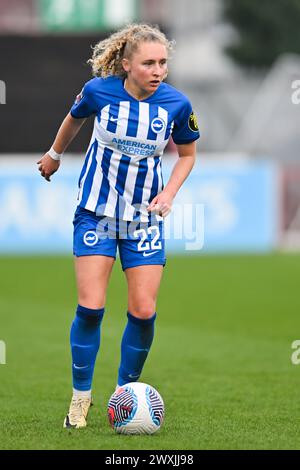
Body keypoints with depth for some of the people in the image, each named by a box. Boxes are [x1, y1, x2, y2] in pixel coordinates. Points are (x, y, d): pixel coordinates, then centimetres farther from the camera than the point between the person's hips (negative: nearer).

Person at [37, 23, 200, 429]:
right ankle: (81, 396, 7)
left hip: (145, 215, 1)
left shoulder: (176, 104, -12)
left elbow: (187, 154, 7)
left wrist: (168, 193, -8)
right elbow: (74, 119, 11)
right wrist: (55, 155, 27)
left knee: (143, 311, -6)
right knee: (90, 307, -10)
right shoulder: (99, 91, -13)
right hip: (97, 210, -1)